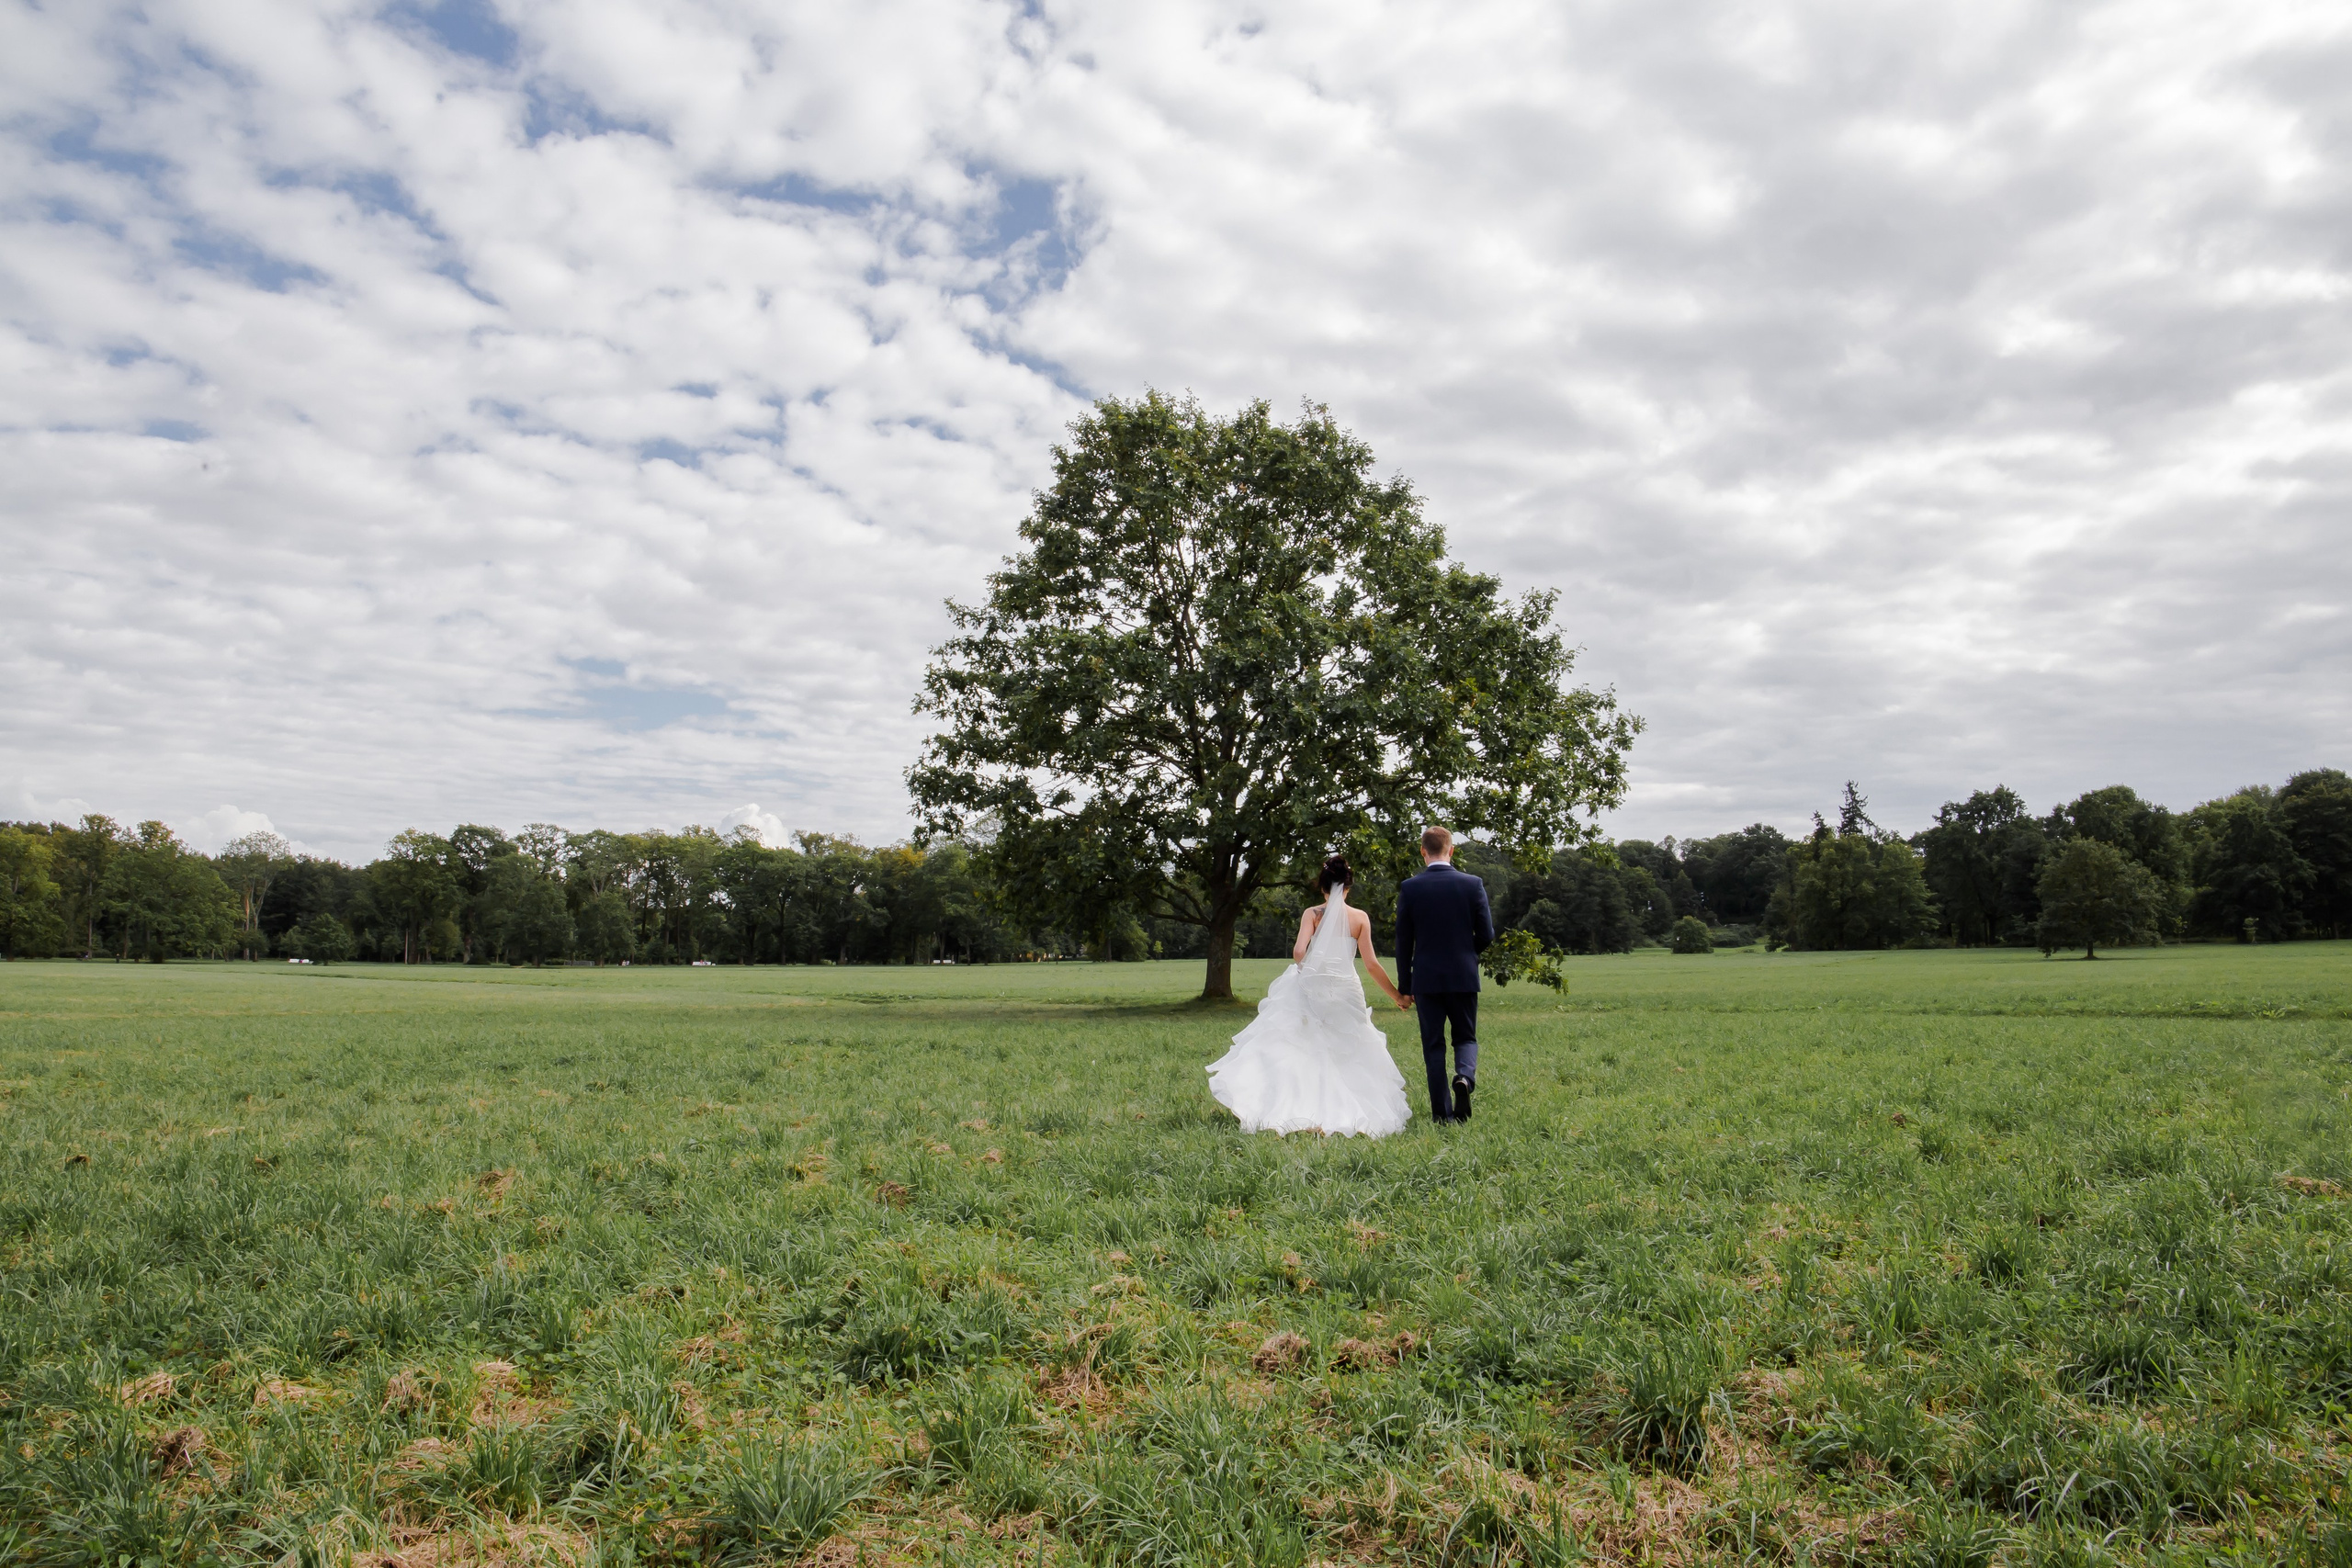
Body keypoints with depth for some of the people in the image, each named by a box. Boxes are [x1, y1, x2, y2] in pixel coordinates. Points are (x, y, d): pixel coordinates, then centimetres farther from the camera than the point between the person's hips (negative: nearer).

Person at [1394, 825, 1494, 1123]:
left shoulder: (1410, 887, -4)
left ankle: (1442, 1113, 7)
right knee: (1466, 1037, 15)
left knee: (1433, 1045, 8)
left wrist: (1405, 986, 6)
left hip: (1426, 978, 0)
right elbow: (1486, 934, -2)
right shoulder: (1473, 884, -3)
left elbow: (1403, 941, -1)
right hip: (1464, 977, 0)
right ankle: (1464, 1077, -16)